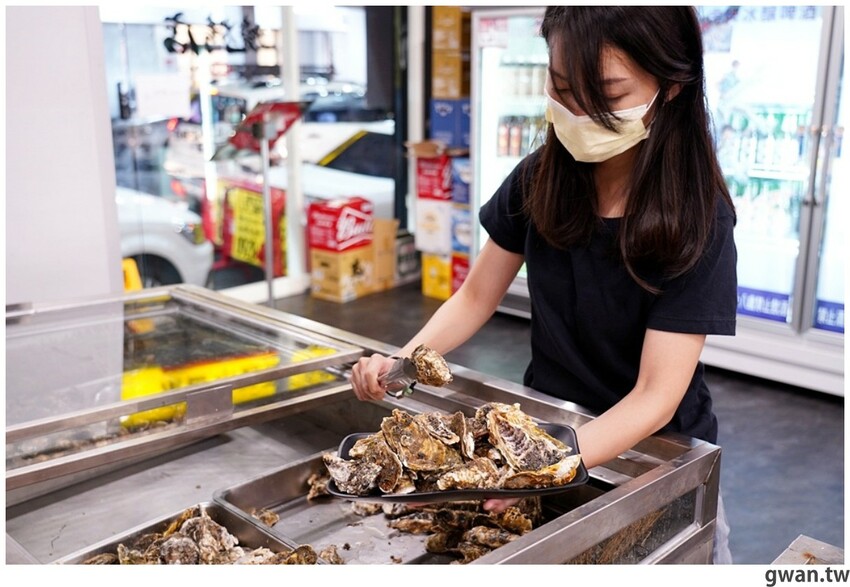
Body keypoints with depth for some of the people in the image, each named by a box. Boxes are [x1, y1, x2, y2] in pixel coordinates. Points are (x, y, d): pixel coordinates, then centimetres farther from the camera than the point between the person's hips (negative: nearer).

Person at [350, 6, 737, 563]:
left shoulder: (698, 219, -23)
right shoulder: (538, 180, -12)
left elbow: (656, 394, -26)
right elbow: (476, 297, -3)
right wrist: (403, 360, -20)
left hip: (655, 452, -3)